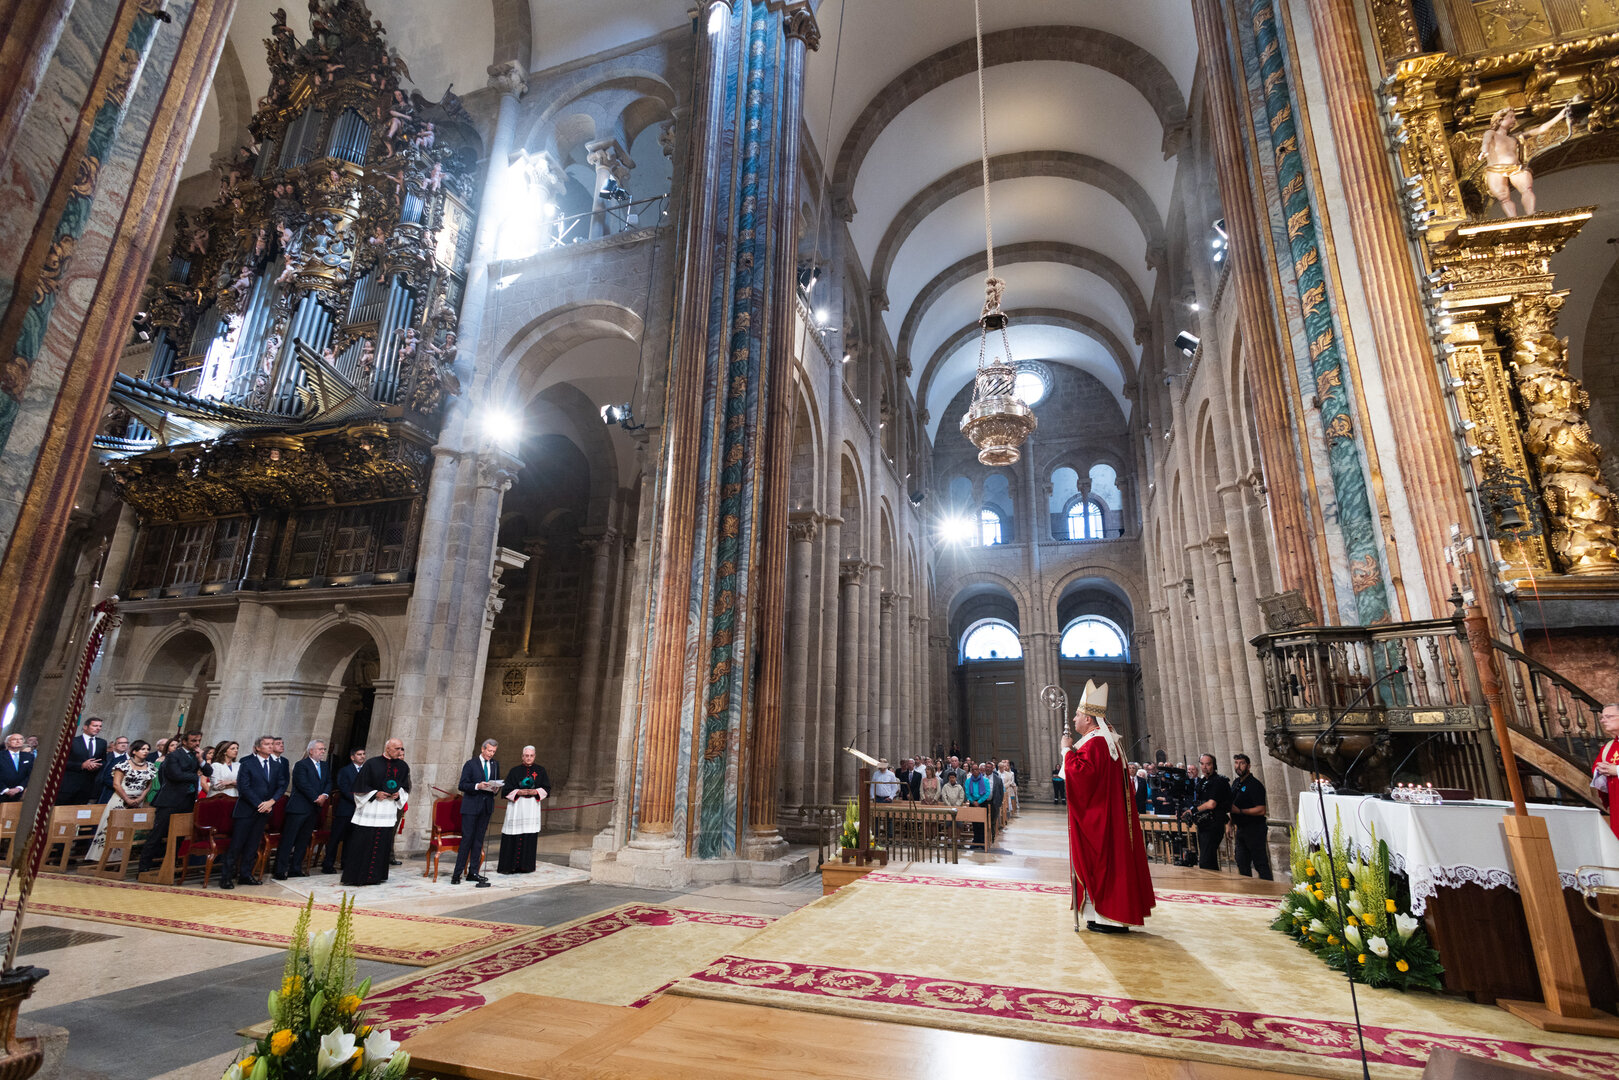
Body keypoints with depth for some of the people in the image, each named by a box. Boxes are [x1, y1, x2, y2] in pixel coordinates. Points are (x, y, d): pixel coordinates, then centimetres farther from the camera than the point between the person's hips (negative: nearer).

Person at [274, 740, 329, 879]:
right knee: (288, 840, -3)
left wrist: (324, 795, -7)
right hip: (299, 808, -7)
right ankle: (280, 870, 2)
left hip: (314, 809, 7)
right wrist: (316, 798, -14)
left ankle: (295, 869, 19)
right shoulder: (301, 765, -9)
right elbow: (303, 785, -17)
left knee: (303, 840, 12)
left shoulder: (324, 765, 14)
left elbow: (329, 782, 12)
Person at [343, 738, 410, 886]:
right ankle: (355, 876, 8)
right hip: (369, 809, -3)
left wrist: (398, 794, -3)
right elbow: (360, 787, -3)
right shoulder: (372, 764, -5)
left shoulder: (403, 766, 7)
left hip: (389, 811, 4)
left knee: (382, 844, 5)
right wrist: (375, 794, -13)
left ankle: (375, 876, 14)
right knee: (362, 844, -3)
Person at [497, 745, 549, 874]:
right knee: (513, 837, -4)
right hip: (516, 806, -1)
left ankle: (525, 865, 6)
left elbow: (547, 788, 7)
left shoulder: (540, 770, 9)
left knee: (530, 836, -1)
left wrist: (535, 791, -9)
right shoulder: (515, 770, 5)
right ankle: (509, 865, 5)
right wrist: (519, 792, -13)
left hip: (532, 806, 1)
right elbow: (506, 789, 2)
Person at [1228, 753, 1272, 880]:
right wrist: (1233, 822, 17)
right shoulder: (1235, 783, 12)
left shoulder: (1254, 785, -14)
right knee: (1242, 864, 13)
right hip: (1241, 829, 8)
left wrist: (1240, 811, -19)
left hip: (1255, 830, -8)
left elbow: (1260, 810, -21)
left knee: (1261, 864, -5)